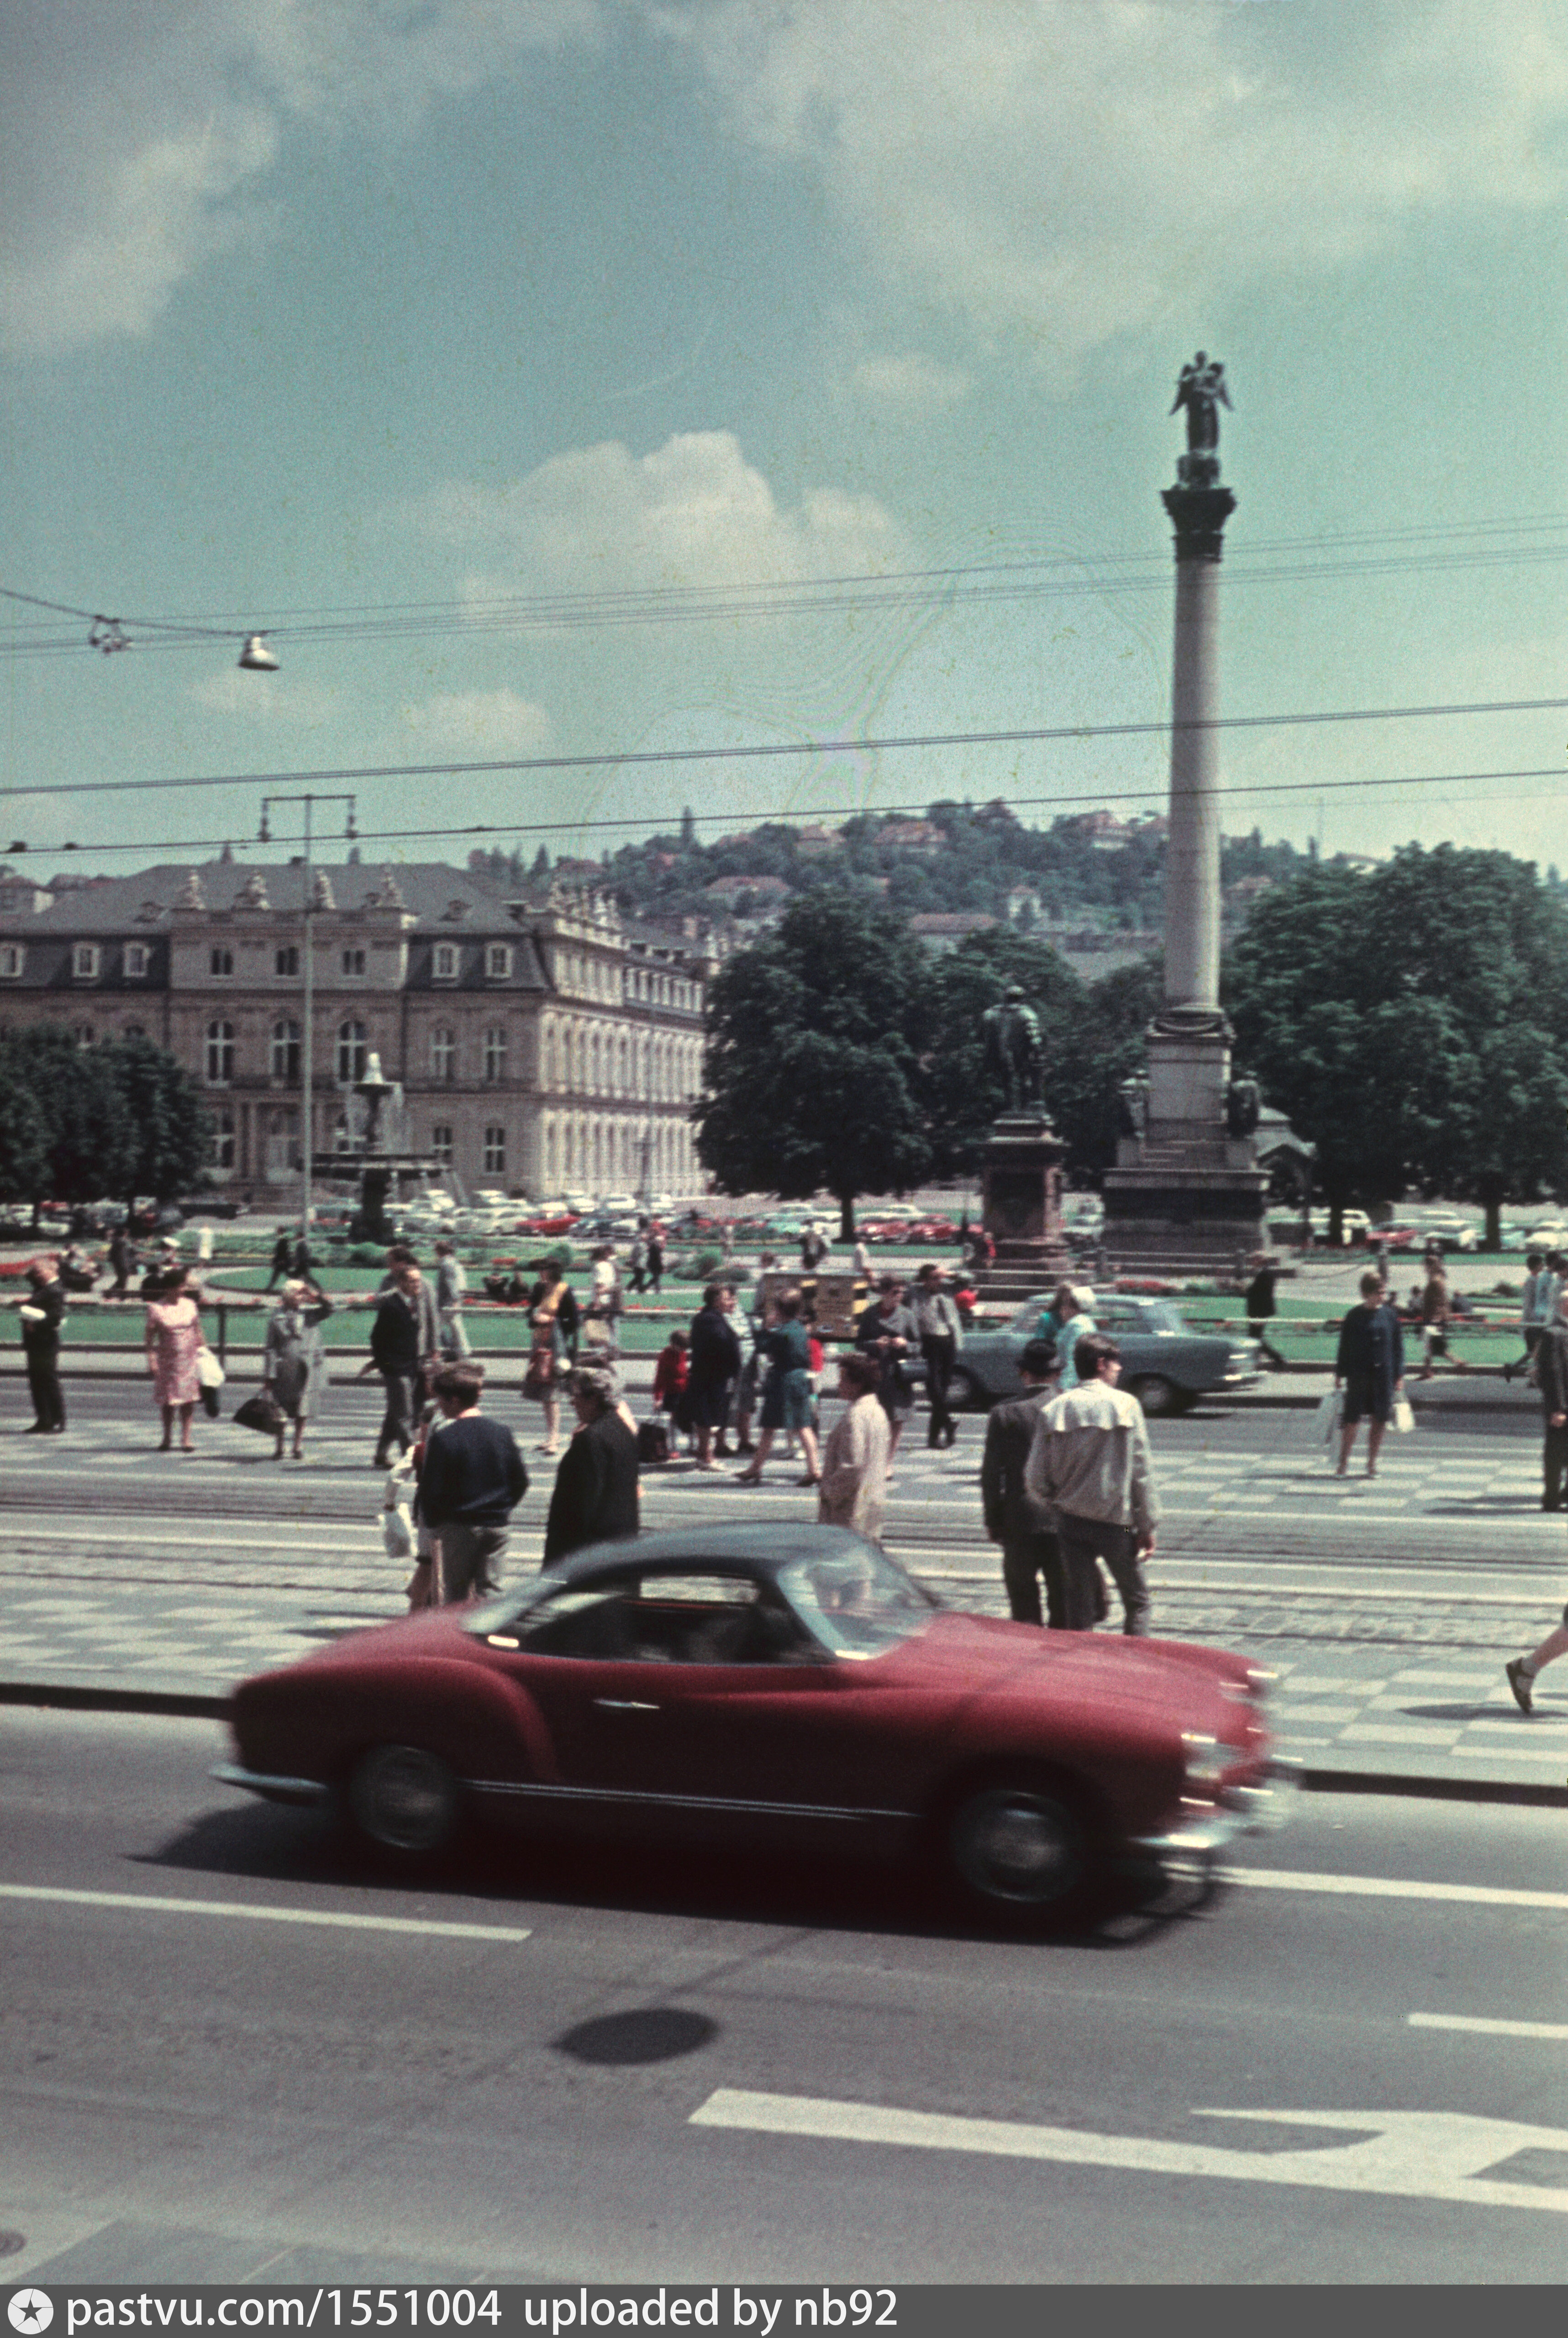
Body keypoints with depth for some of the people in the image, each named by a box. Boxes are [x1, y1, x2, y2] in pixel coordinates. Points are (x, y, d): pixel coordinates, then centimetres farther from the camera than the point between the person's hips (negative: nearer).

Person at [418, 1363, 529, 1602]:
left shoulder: (444, 1438, -13)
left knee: (454, 1599, 7)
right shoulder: (502, 1433, 1)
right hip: (498, 1526, 4)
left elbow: (431, 1490, -11)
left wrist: (433, 1522, 6)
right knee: (489, 1593, 8)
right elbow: (521, 1481, 7)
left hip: (458, 1528, -4)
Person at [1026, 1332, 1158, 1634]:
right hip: (1116, 1521, -3)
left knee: (1078, 1612, 9)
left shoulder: (1054, 1409, 0)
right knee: (1136, 1601, 14)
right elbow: (1141, 1470, -8)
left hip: (1071, 1521, 3)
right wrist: (1147, 1525, -2)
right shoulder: (1125, 1405, -8)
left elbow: (1035, 1476, -1)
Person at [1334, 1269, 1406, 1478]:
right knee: (1352, 1419, -3)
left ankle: (1372, 1463, 17)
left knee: (1380, 1421, 5)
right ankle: (1343, 1462, 9)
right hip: (1358, 1375, -2)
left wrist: (1399, 1376, 5)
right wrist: (1340, 1374, 2)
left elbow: (1398, 1347, 8)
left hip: (1384, 1376, 2)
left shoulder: (1390, 1316, 4)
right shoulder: (1355, 1317, -1)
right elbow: (1345, 1347, 3)